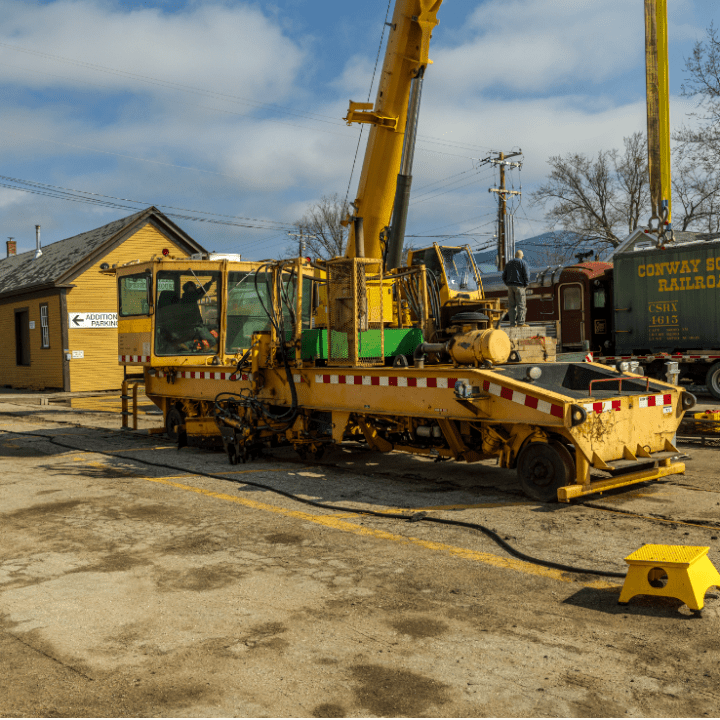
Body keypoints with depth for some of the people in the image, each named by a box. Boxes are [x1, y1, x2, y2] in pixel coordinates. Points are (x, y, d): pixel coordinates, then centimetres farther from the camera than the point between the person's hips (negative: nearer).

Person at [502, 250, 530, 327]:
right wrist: (525, 284, 5)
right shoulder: (523, 263, 0)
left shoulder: (509, 263, 16)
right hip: (519, 286, -5)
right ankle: (520, 323, -8)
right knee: (521, 305, -3)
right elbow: (526, 275, -8)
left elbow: (504, 276, 13)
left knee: (512, 305, 4)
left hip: (510, 286, 5)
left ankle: (513, 323, 1)